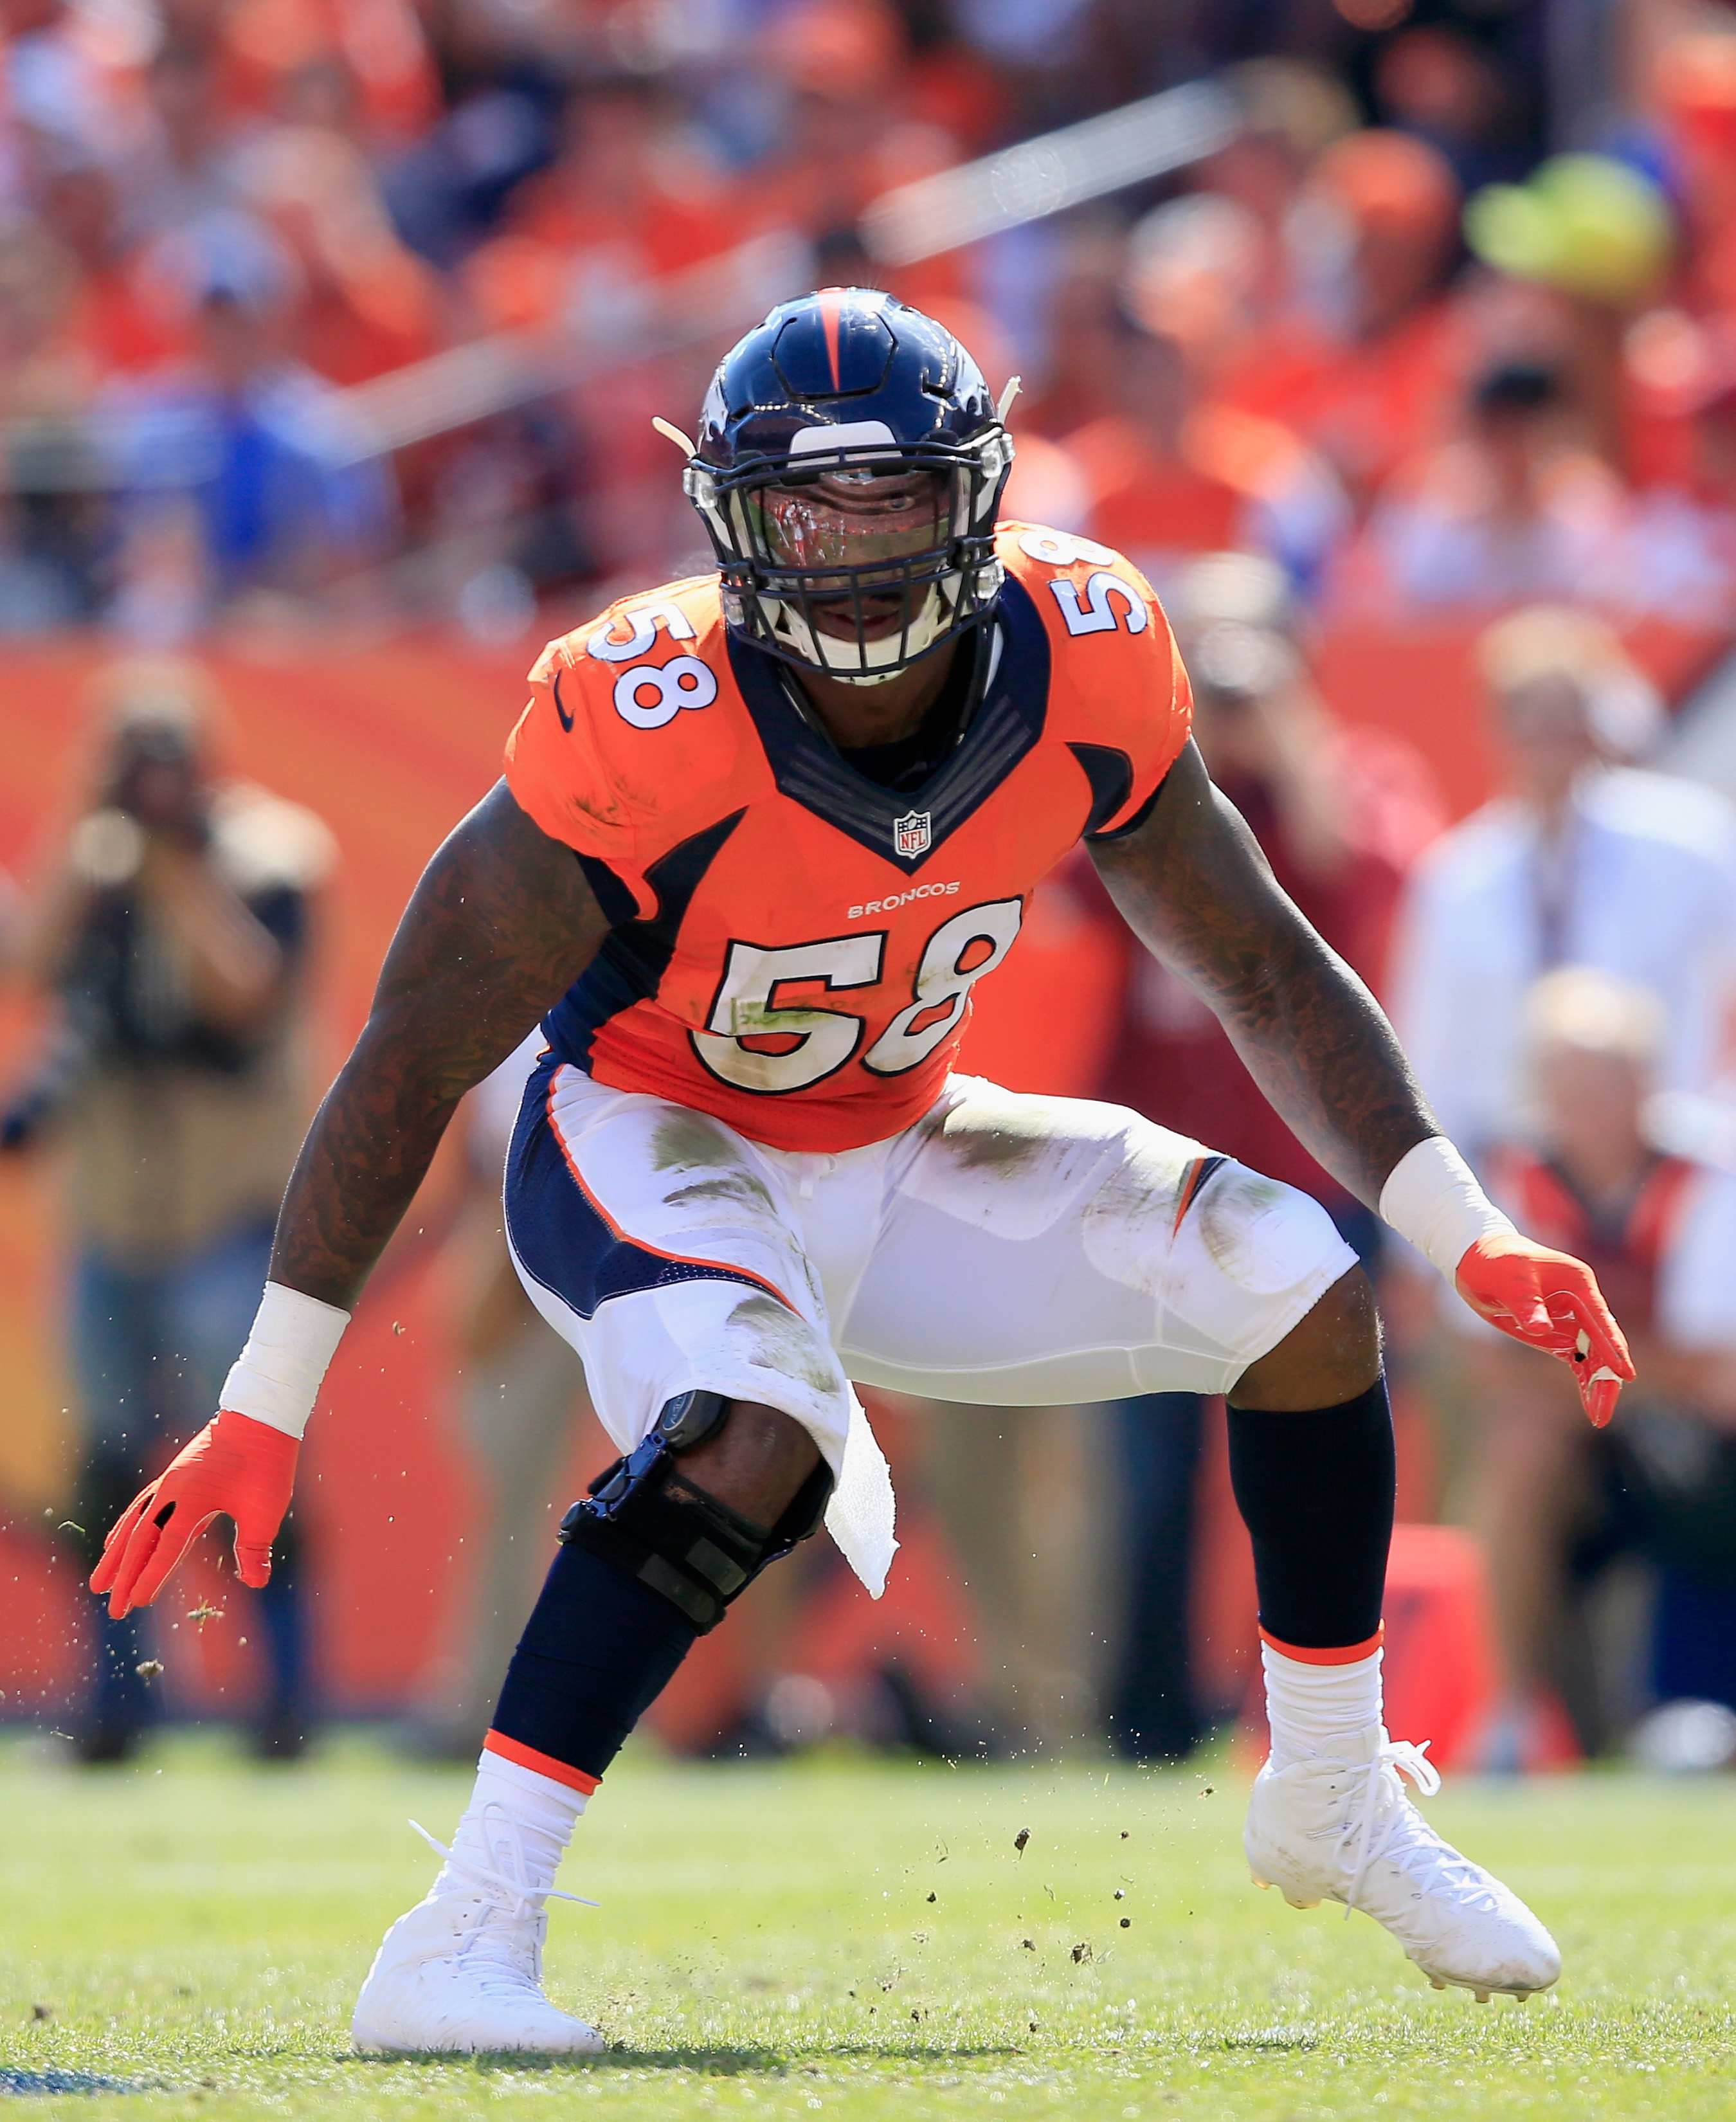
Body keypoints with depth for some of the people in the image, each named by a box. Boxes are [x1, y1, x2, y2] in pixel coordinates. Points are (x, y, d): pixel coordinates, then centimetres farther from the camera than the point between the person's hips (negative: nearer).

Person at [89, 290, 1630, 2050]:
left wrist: (1469, 1240, -7)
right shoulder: (647, 733, -30)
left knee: (1299, 1297, -5)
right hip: (648, 1147, -6)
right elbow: (409, 1060, -21)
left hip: (893, 1150, 6)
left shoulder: (1081, 673, -17)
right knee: (752, 1444, -35)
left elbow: (1266, 975, -1)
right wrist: (263, 1410, -20)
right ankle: (460, 1950, -33)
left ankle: (1332, 1805, 16)